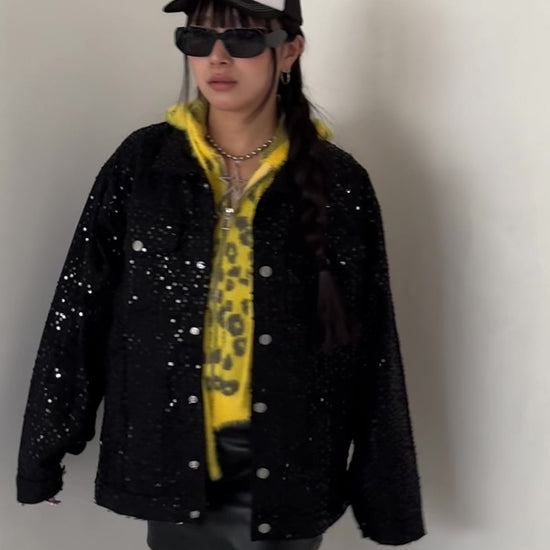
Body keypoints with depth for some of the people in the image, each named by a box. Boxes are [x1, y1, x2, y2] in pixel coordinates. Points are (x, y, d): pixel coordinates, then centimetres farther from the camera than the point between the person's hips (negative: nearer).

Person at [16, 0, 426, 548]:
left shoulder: (337, 181, -6)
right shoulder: (142, 162, -4)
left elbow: (370, 346, -2)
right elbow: (80, 306, 1)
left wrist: (384, 492, 1)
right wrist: (47, 443, 3)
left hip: (286, 464, -1)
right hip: (171, 457, 1)